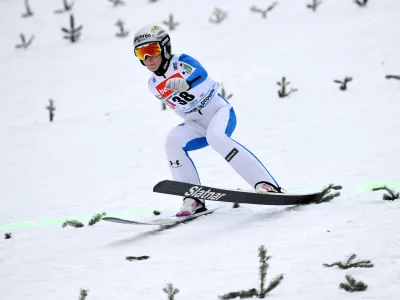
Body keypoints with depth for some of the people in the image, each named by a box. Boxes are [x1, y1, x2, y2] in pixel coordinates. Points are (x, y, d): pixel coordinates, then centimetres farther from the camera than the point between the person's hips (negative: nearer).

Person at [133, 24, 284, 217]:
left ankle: (266, 184, -38)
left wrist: (185, 84, -53)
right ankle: (193, 199, -21)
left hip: (219, 110, -6)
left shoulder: (181, 62, -12)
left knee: (215, 137, -35)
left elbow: (203, 77, -34)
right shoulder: (154, 85, 7)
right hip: (196, 125, 6)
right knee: (173, 141, -22)